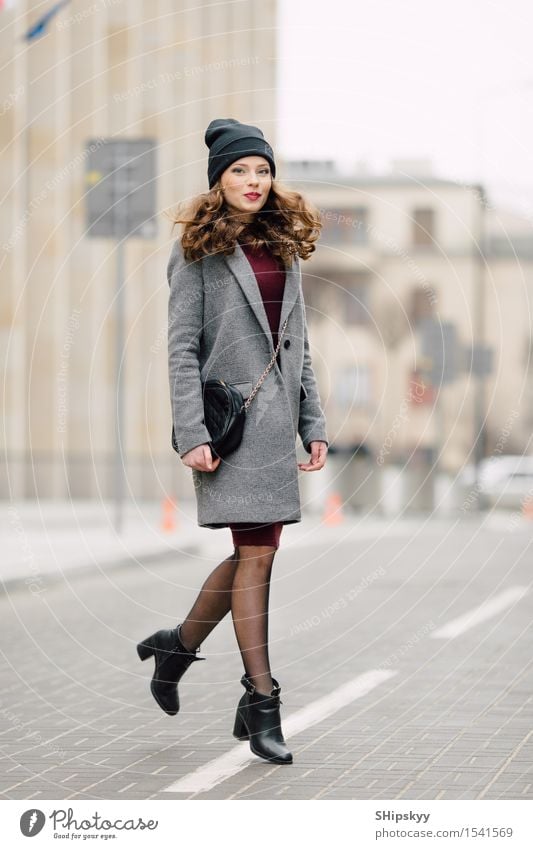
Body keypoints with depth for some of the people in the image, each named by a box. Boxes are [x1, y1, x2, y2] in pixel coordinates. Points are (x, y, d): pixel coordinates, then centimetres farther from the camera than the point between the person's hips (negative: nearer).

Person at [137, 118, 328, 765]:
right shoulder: (199, 250, -2)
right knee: (256, 552, -8)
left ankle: (178, 646, 30)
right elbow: (181, 347, -7)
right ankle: (261, 703, -3)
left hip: (277, 419, 6)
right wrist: (192, 435, -14)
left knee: (256, 550, 8)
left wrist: (313, 424, 11)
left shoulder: (283, 248, 15)